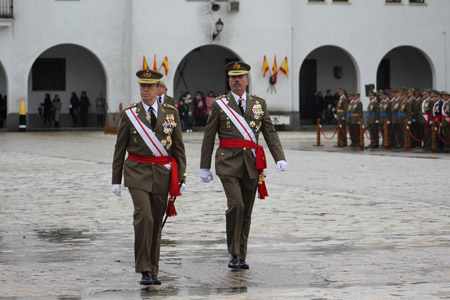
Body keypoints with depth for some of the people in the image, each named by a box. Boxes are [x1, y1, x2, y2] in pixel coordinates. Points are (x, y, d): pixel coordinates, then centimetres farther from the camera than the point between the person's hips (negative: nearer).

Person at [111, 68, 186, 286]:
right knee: (144, 217, -17)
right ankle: (144, 271, -15)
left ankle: (153, 270, 18)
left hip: (162, 174, 2)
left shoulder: (171, 113, 6)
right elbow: (119, 149, 6)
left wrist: (181, 178, 3)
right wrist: (116, 180, 4)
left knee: (156, 222, 7)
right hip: (137, 172, -2)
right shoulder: (129, 114, 3)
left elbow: (178, 147, 9)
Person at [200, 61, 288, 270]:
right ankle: (234, 253, -6)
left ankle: (241, 256, 15)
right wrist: (204, 167, 3)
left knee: (246, 211, 6)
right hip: (228, 163, -3)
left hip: (252, 164, 3)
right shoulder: (219, 105, 4)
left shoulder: (259, 104, 11)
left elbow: (270, 133, 8)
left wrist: (280, 158, -5)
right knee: (236, 205, -17)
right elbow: (208, 138, 6)